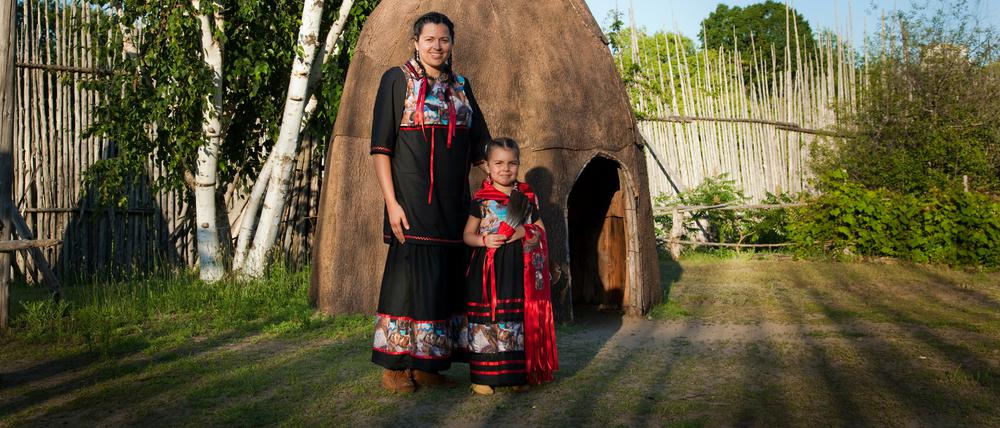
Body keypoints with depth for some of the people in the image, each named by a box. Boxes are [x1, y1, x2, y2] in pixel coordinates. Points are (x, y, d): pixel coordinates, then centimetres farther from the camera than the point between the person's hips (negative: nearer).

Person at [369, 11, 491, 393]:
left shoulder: (461, 87, 16)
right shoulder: (397, 79, 2)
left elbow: (480, 146, 18)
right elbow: (381, 145, -4)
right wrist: (391, 201, -13)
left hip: (452, 203, 5)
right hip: (413, 199, -5)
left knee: (444, 281, 5)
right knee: (410, 276, -5)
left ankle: (425, 365, 14)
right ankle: (395, 366, 6)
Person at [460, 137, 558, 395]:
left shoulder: (527, 197, 10)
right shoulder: (481, 199, 3)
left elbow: (541, 231, 13)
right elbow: (468, 234, 7)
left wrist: (525, 233, -7)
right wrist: (484, 240, -13)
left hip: (519, 268, 2)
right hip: (488, 267, -2)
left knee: (519, 320, 4)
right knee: (486, 317, -3)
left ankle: (518, 374, 15)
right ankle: (483, 376, 6)